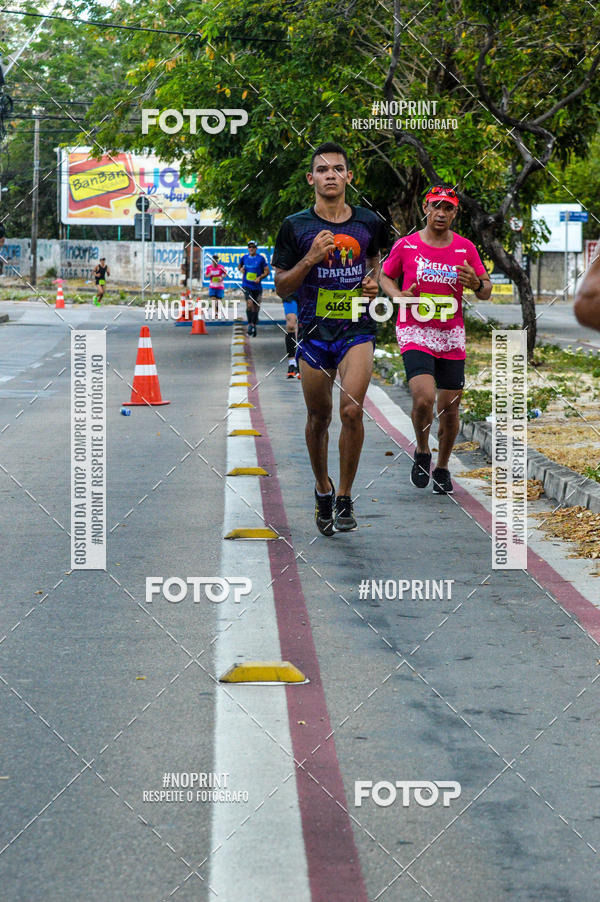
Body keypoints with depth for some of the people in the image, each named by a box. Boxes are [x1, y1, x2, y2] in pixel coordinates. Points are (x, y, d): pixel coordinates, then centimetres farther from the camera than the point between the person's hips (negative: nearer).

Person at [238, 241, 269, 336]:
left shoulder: (261, 258, -2)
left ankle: (254, 325, 25)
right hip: (246, 285, 0)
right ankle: (250, 324, -12)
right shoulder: (244, 257, 5)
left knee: (255, 307, 8)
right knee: (249, 303, -21)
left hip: (257, 286, 0)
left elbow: (267, 271, 1)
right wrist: (241, 269, 2)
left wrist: (260, 278, -14)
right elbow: (239, 265, 25)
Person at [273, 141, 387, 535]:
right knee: (319, 417, 10)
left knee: (351, 410, -17)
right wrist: (311, 259, -16)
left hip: (357, 328, 0)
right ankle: (323, 488, 34)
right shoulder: (296, 226, -1)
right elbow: (282, 286, 0)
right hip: (314, 330, 1)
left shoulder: (369, 222, 4)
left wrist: (374, 283, 3)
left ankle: (345, 497, -2)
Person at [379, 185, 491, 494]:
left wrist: (477, 284, -15)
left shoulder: (466, 248, 3)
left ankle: (442, 468, 26)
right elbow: (385, 276, 13)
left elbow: (486, 291, 9)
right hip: (414, 332, -3)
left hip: (451, 335, 3)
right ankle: (422, 453, 6)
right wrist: (400, 296, -7)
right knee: (424, 398, -22)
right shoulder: (405, 245, -2)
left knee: (449, 409, 4)